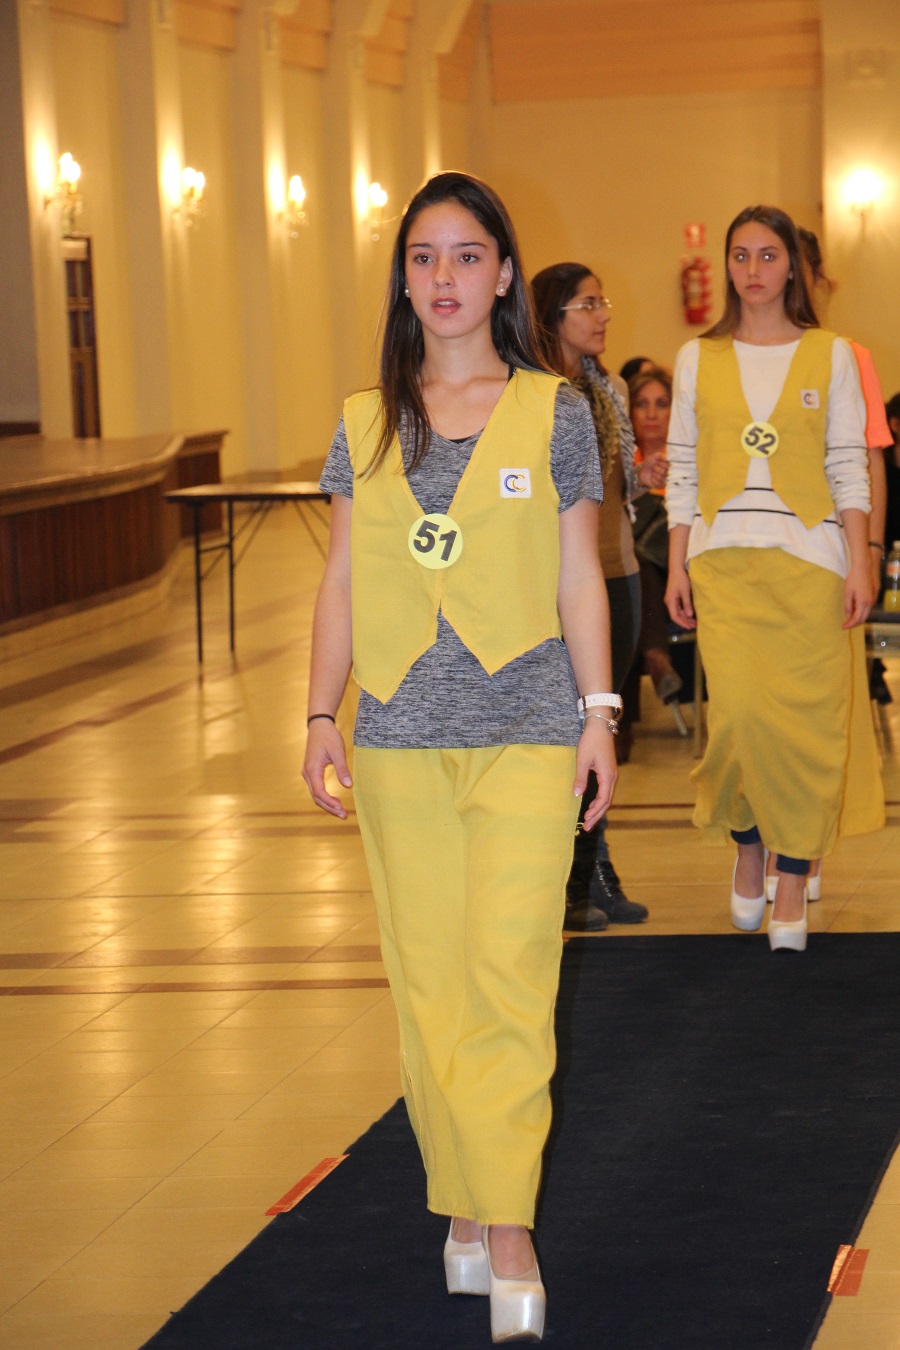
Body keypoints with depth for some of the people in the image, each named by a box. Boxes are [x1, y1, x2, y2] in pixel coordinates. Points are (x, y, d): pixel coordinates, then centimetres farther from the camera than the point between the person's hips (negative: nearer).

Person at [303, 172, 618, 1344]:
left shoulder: (554, 413, 3)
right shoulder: (366, 423, 8)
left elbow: (579, 577, 6)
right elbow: (342, 581, 11)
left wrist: (599, 712, 2)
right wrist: (322, 715, 5)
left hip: (524, 732, -2)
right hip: (401, 736, 3)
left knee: (509, 975, -9)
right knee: (427, 981, 5)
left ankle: (509, 1237, -4)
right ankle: (464, 1208, 16)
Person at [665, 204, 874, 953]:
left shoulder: (830, 356, 6)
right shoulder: (698, 359, 10)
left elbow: (849, 469, 4)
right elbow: (682, 470, 10)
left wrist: (859, 567, -4)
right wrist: (677, 566, 3)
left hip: (808, 557, -1)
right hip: (723, 559, 1)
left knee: (806, 722, -3)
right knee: (739, 713, -11)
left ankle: (793, 887, 6)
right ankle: (747, 844, 16)